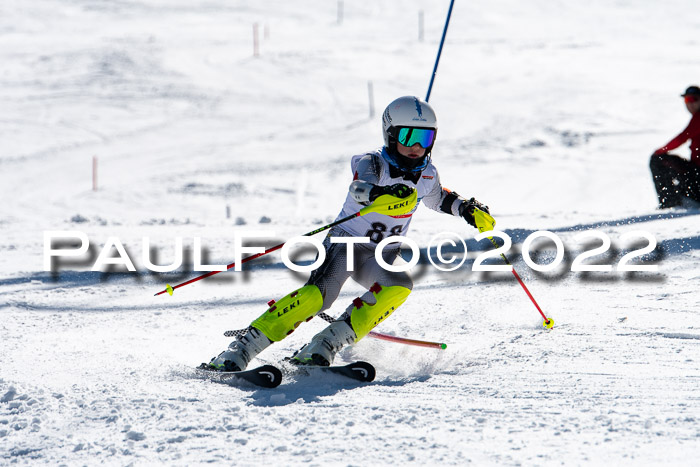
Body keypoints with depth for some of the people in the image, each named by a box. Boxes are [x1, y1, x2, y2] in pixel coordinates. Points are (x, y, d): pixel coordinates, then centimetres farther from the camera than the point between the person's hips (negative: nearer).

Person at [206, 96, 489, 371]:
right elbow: (359, 188, -38)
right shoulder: (373, 163, -14)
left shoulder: (427, 174, 4)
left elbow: (438, 199, 29)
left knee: (399, 287, -29)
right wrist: (382, 193, -59)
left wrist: (465, 208, 12)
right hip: (346, 242, -5)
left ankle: (327, 345, -29)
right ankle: (242, 348, -30)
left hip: (378, 259, 5)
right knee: (318, 295, -31)